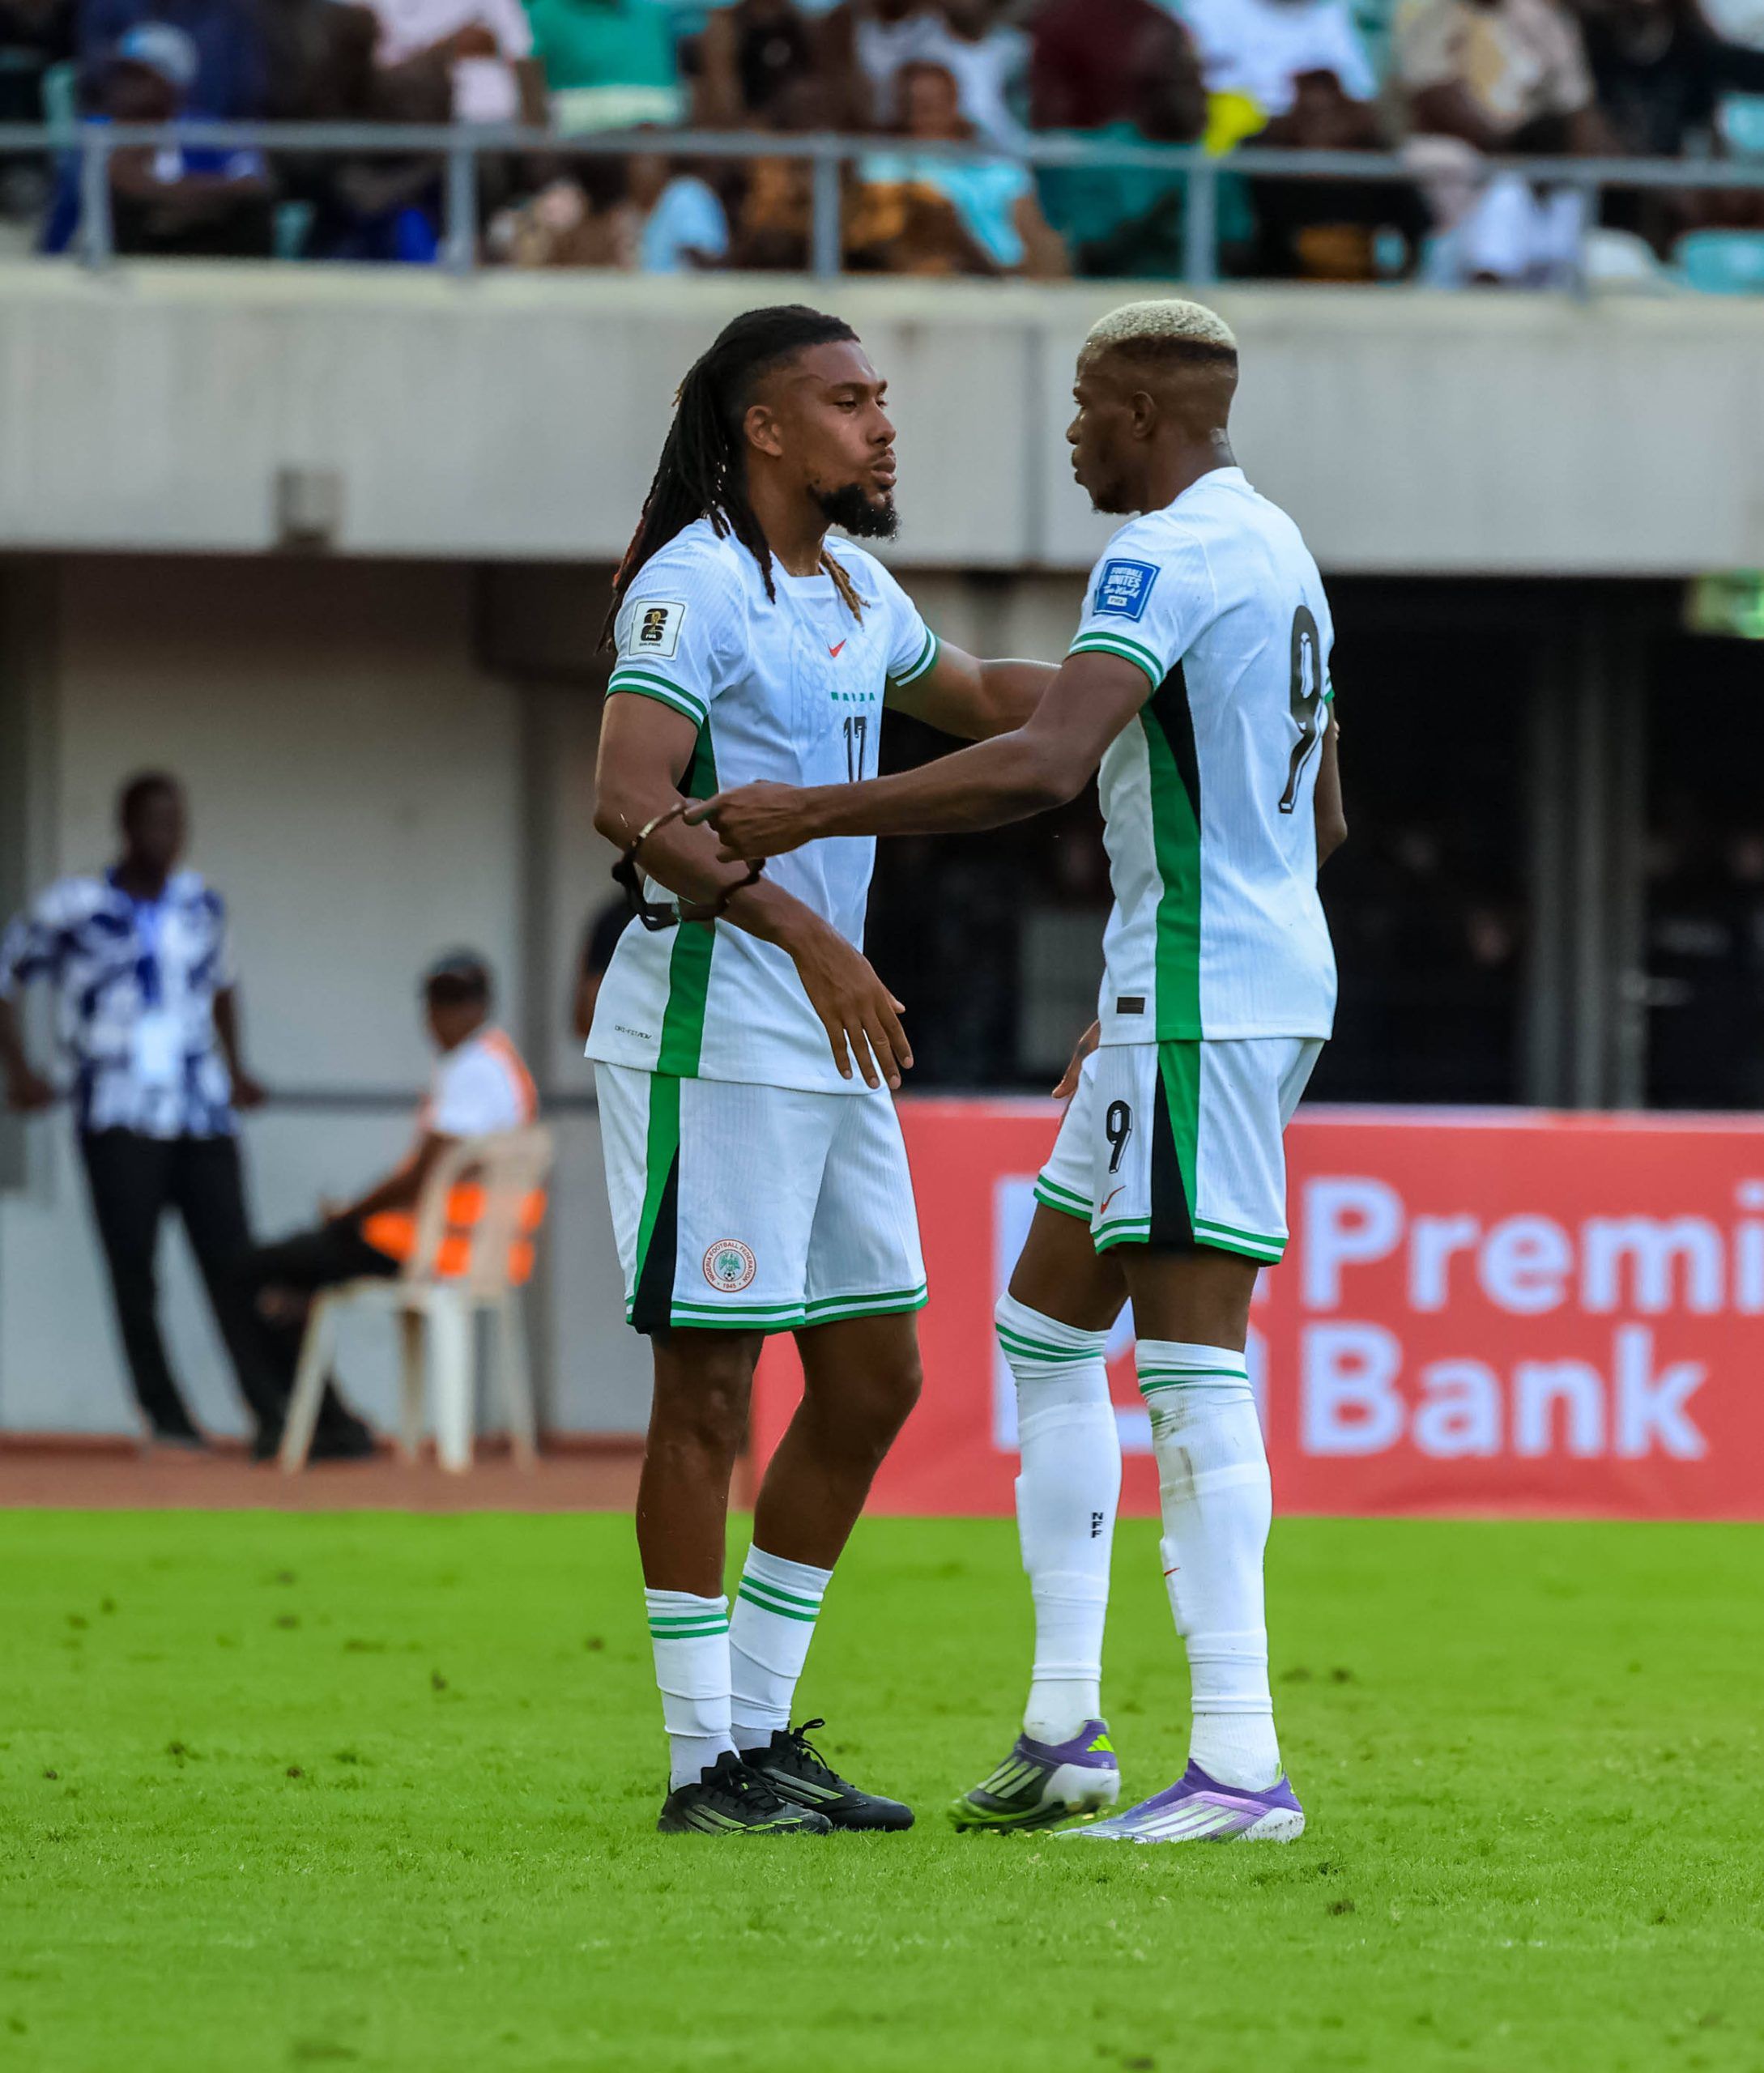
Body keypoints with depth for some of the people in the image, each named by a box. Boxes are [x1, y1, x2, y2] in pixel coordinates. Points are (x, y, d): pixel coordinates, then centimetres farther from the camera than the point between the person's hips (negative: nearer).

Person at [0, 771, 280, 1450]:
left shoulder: (200, 904, 11)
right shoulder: (73, 907, -2)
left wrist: (234, 1067, 26)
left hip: (201, 1109, 3)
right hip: (119, 1119, -3)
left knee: (231, 1260, -3)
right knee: (133, 1268, -4)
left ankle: (271, 1411, -3)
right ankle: (165, 1414, 2)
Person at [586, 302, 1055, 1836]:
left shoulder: (854, 590, 15)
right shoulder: (695, 587, -12)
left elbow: (977, 697, 35)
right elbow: (630, 803, -24)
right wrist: (802, 933, -32)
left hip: (830, 1042, 9)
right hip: (711, 1030, -9)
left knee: (875, 1377, 10)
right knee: (711, 1386, -6)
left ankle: (761, 1724, 19)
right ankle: (704, 1763, -2)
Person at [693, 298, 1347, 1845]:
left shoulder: (1171, 555, -14)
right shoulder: (1273, 550, 18)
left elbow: (1043, 766, -28)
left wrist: (808, 815, -23)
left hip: (1200, 995, -10)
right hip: (1266, 973, 10)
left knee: (1191, 1364, -11)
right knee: (1044, 1330, 15)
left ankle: (1240, 1765, -15)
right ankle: (1062, 1729, 13)